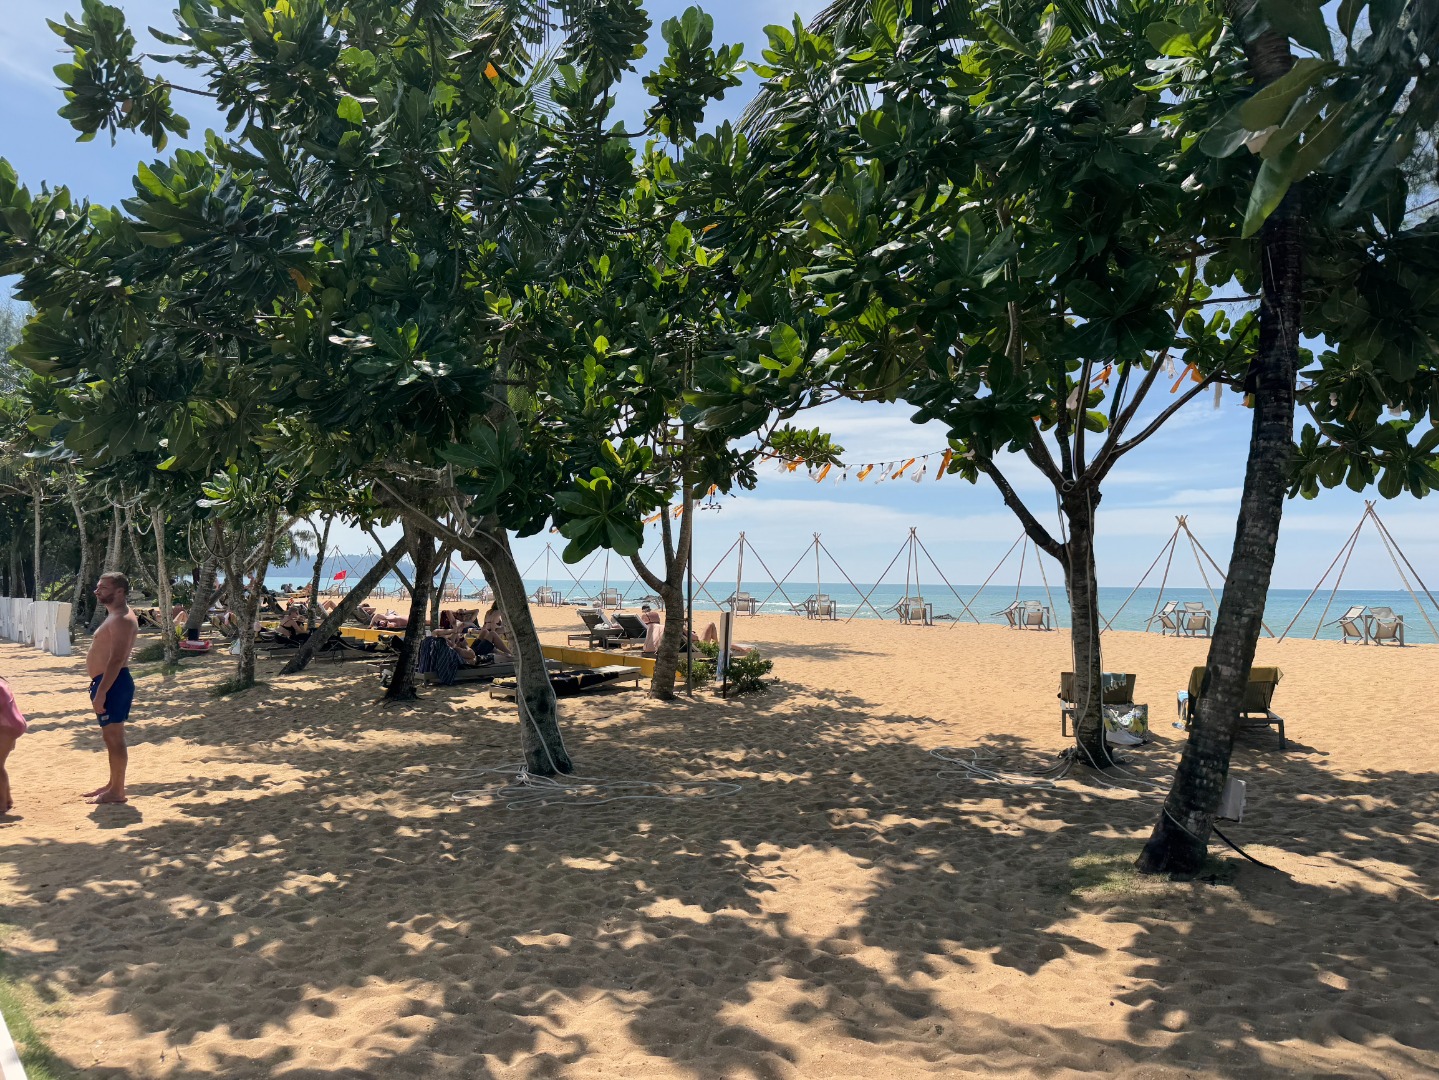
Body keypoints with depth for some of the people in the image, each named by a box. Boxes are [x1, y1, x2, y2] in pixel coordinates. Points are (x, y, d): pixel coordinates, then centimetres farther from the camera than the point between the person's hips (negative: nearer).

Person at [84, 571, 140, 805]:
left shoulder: (122, 619, -18)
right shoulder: (116, 616, 17)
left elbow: (116, 660, -25)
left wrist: (100, 693, -27)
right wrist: (99, 689, 22)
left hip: (113, 684, -11)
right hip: (108, 682, 11)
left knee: (114, 737, -6)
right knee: (111, 737, 17)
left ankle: (116, 792, -1)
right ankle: (113, 785, 26)